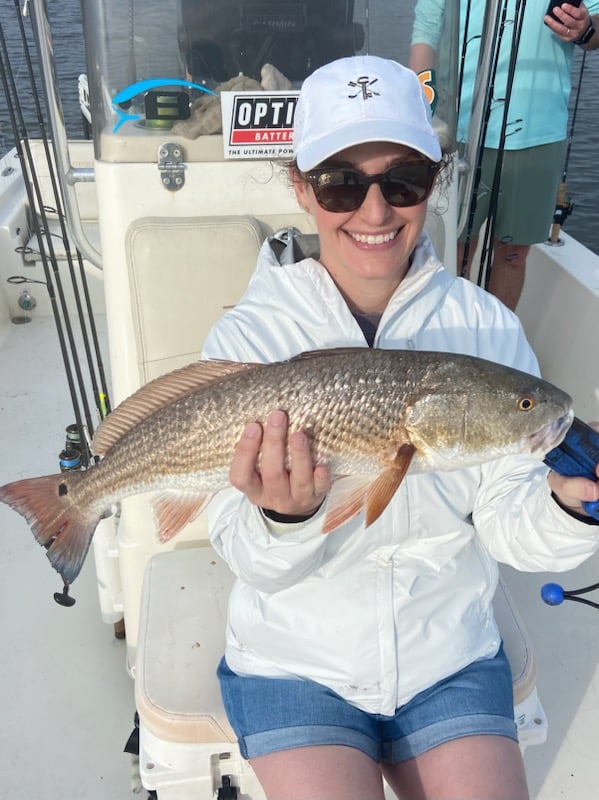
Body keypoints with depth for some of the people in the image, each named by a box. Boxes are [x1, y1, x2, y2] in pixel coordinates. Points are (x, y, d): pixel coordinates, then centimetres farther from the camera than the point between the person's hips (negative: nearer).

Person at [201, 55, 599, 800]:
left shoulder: (487, 325, -8)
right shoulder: (245, 338, -14)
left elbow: (507, 526, -6)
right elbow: (252, 561, -13)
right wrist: (284, 517, -35)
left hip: (452, 657, 2)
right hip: (294, 661, -1)